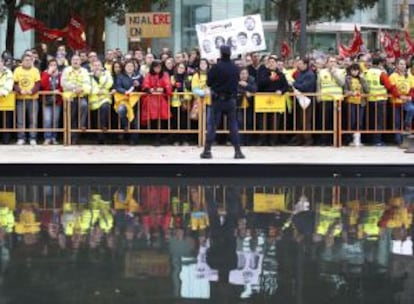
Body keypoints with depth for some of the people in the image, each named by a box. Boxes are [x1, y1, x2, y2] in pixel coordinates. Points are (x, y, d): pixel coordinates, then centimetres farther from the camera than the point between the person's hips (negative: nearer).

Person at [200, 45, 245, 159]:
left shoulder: (216, 67, -13)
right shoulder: (235, 68, -3)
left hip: (218, 99, -2)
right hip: (231, 99, 3)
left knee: (212, 124, 4)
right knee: (233, 124, 9)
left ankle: (207, 150, 1)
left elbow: (209, 82, -7)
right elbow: (237, 82, 7)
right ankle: (238, 151, 7)